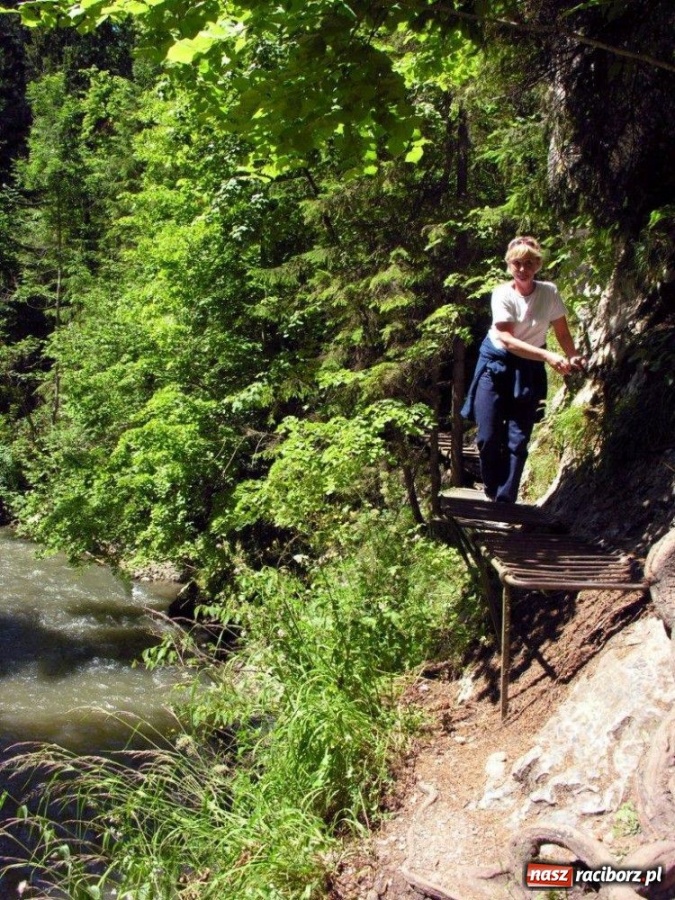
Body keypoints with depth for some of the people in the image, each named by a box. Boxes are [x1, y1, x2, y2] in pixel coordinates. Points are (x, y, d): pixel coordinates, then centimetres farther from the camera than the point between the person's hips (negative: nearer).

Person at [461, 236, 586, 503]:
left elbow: (562, 333, -2)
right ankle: (493, 494, 17)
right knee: (488, 438, -5)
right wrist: (547, 356, -33)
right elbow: (507, 340, -22)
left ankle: (505, 501, 5)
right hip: (496, 364, -1)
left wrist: (573, 358, -22)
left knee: (518, 439, -4)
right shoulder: (503, 294, -15)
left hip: (529, 370, 1)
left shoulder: (549, 292, -7)